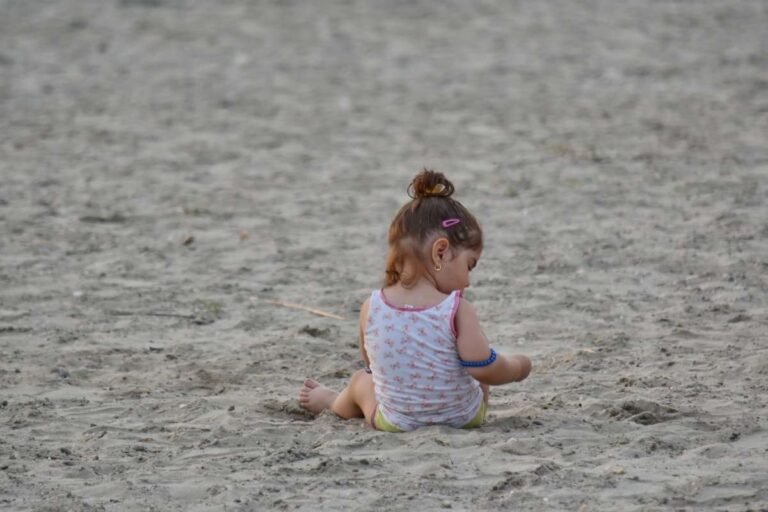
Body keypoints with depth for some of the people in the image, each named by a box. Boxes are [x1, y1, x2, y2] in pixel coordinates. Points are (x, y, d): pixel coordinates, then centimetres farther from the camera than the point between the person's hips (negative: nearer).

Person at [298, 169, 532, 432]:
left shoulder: (371, 309, -13)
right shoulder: (457, 311, -24)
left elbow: (371, 362, 3)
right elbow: (485, 369, -24)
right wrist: (516, 366, -5)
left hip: (395, 423, 2)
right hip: (463, 418, -2)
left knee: (361, 380, 34)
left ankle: (332, 401, 65)